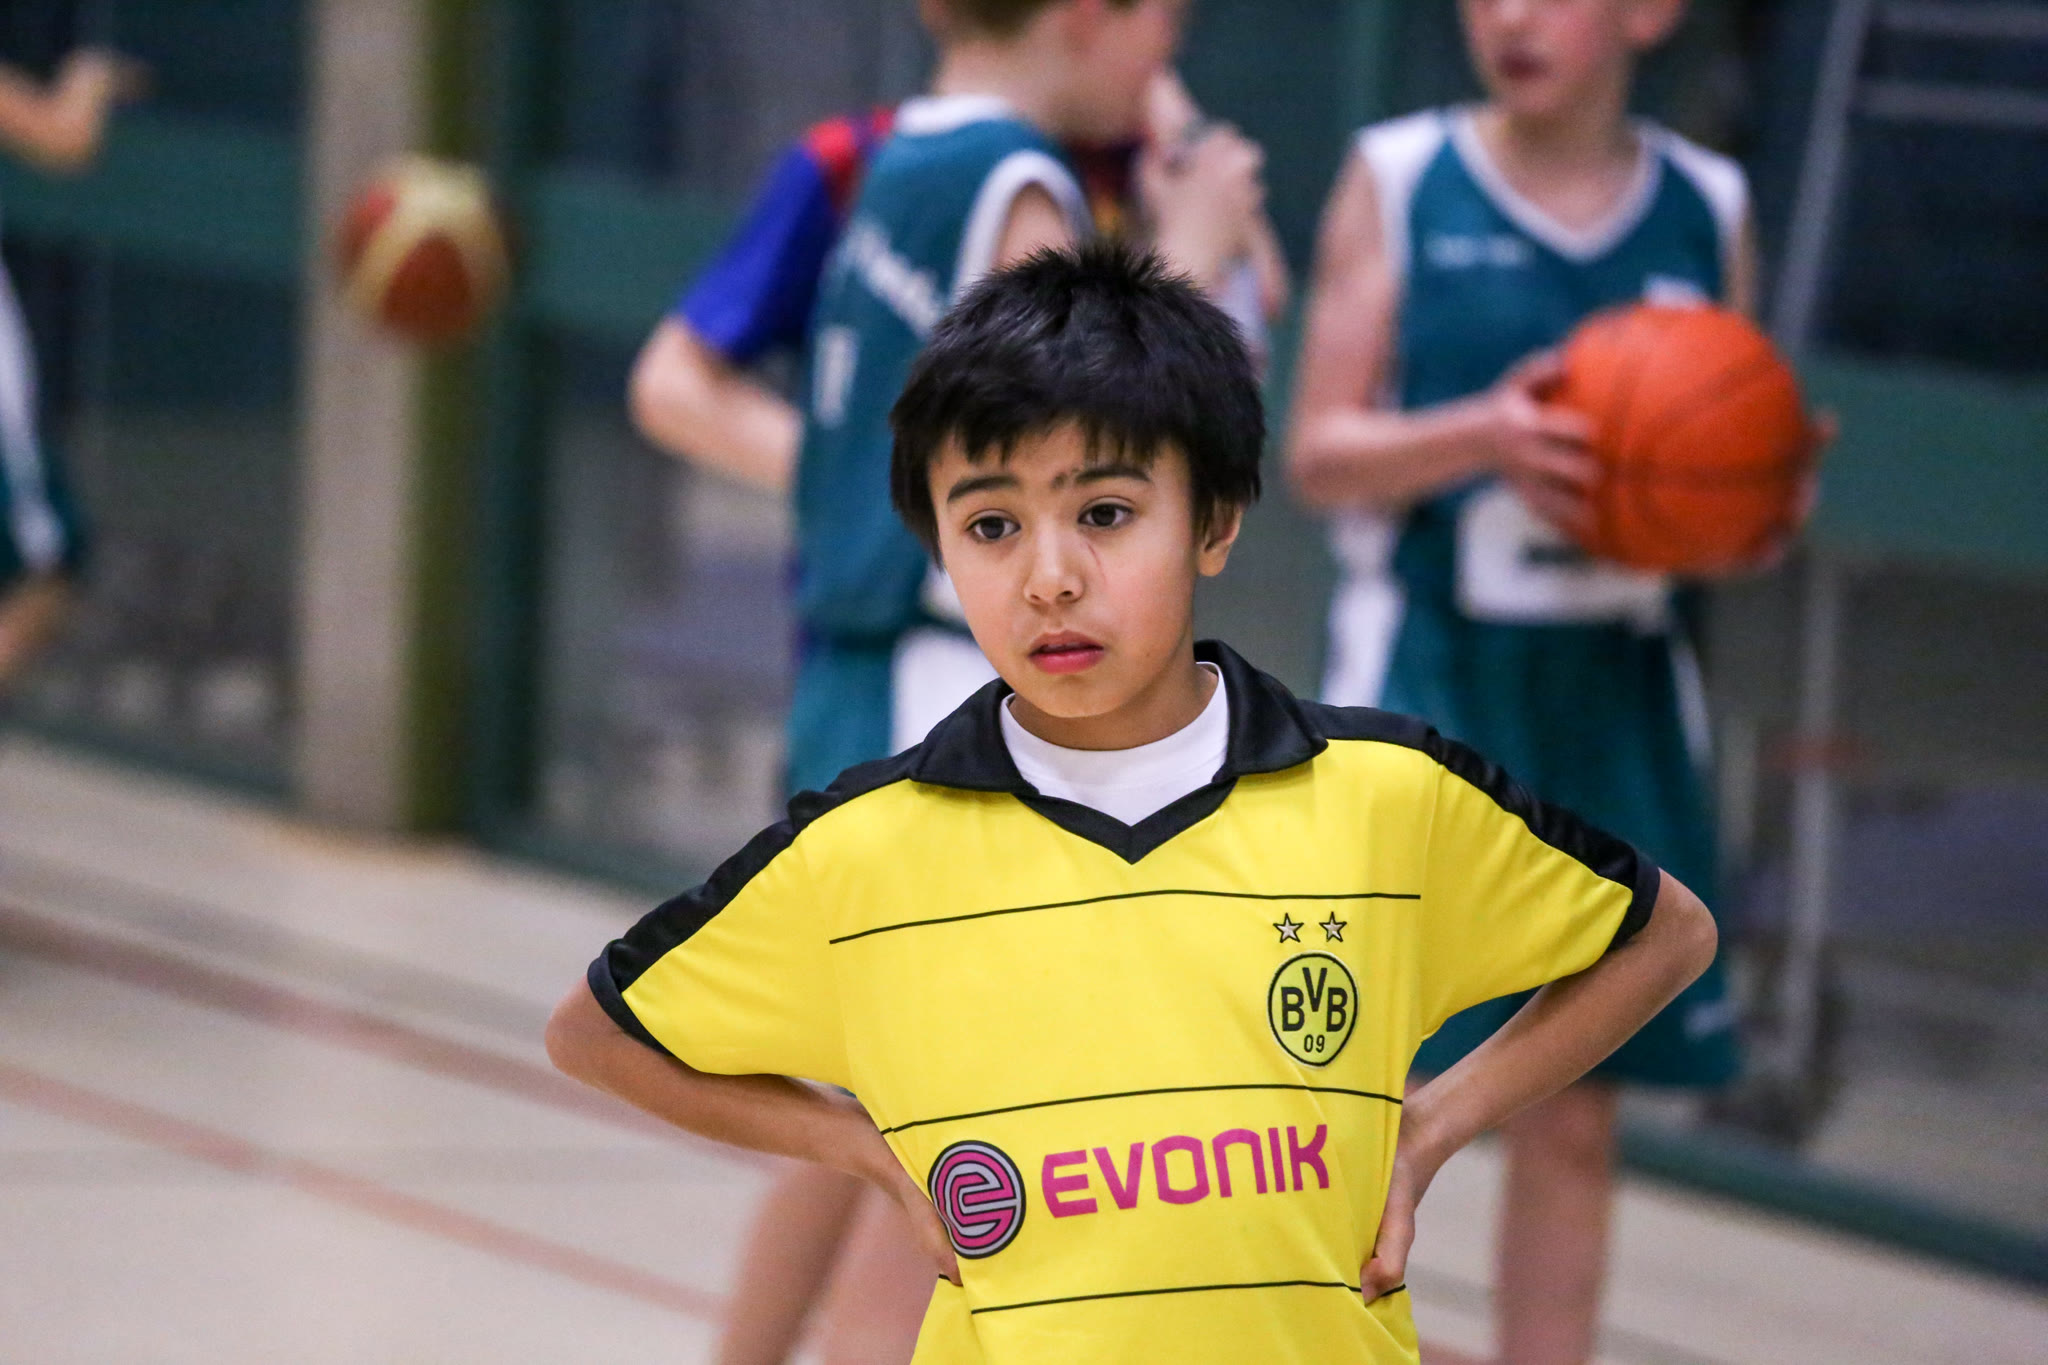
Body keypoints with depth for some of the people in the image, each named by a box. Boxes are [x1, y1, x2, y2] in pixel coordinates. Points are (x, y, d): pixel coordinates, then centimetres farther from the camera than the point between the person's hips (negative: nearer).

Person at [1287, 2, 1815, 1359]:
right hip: (1429, 680, -3)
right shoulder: (1398, 180, -2)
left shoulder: (1708, 209, 6)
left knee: (1575, 1116, 6)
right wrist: (1483, 435, -21)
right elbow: (1323, 454, -4)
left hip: (1621, 689, 3)